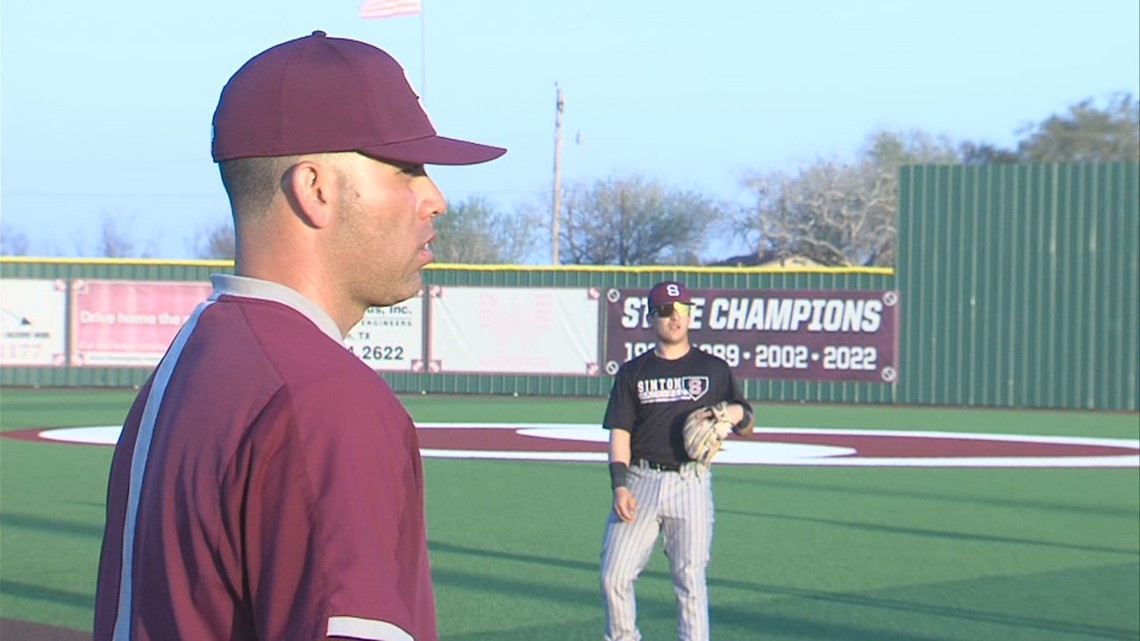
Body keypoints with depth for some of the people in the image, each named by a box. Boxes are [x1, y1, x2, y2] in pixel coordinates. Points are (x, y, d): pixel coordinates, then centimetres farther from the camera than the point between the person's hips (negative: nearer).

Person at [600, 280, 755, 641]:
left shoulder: (714, 369, 10)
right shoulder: (633, 372, 11)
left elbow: (747, 426, 15)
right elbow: (619, 431, 5)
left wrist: (735, 413, -10)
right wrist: (619, 486, -8)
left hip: (691, 484, -1)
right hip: (641, 480, 1)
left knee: (690, 580, -3)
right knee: (614, 576, -3)